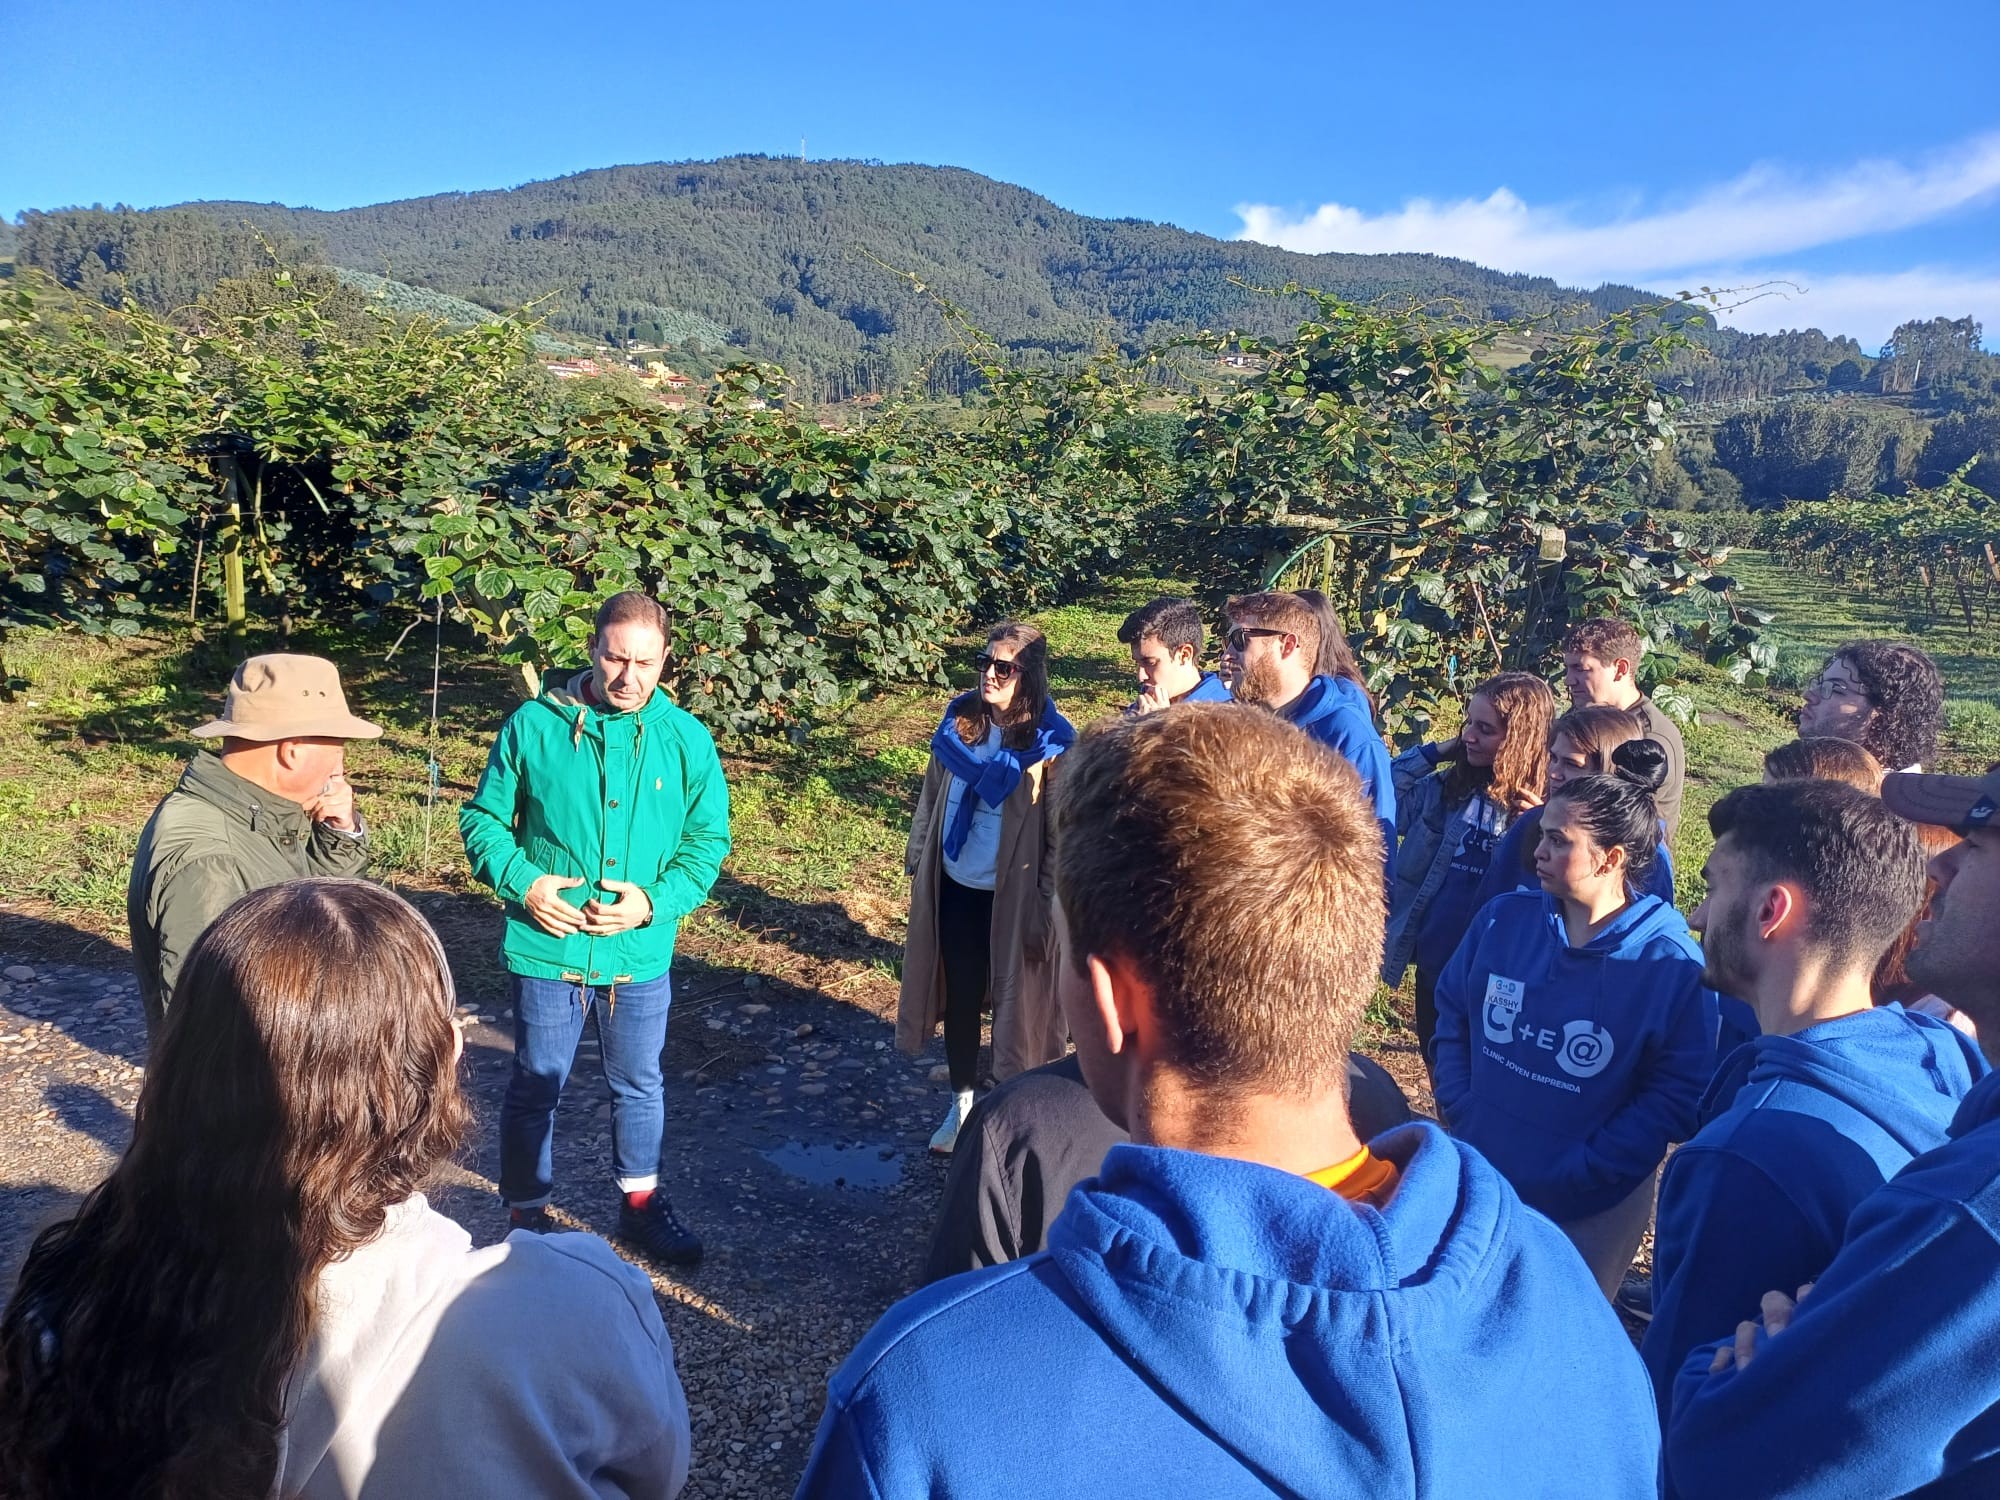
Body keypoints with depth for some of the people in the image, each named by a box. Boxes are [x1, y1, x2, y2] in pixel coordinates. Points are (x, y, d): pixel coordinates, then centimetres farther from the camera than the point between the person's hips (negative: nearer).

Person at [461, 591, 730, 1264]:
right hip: (546, 948, -2)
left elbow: (707, 840, 1)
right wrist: (522, 881, -16)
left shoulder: (687, 739, -5)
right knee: (536, 1086, 14)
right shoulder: (533, 725, -8)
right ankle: (527, 1215, 34)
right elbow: (483, 819, 1)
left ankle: (640, 1202, 42)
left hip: (641, 953, 2)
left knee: (639, 1084, 20)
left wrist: (655, 901, -14)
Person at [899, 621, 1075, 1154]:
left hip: (1011, 893, -4)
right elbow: (932, 793, 9)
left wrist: (1049, 906, -13)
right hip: (954, 885, 4)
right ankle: (961, 1103, 34)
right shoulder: (961, 718, -1)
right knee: (959, 995, 15)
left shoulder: (1051, 742, -15)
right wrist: (917, 860, 12)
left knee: (1014, 1000, 11)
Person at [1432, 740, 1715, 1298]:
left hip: (1590, 1211, -4)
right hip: (1476, 1180, 4)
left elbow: (1675, 1098, -16)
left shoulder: (1671, 965, -17)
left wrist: (1576, 1174, -18)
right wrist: (1460, 1111, -5)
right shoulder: (1503, 919, -6)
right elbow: (1453, 1015, 5)